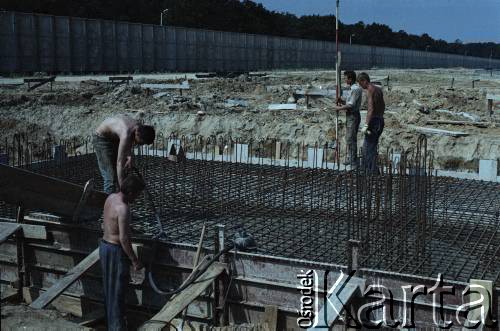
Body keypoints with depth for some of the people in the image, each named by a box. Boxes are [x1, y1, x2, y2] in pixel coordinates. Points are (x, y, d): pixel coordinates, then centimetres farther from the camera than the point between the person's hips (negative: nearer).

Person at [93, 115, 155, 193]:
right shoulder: (126, 134, -39)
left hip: (114, 139, 9)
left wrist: (129, 156, -12)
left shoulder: (139, 128, -15)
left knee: (120, 175, 13)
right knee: (111, 178, -14)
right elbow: (120, 163, -41)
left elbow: (129, 142, 7)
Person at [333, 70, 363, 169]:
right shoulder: (353, 88, 15)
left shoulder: (356, 89, -17)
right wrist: (341, 101, 3)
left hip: (353, 116, -10)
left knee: (351, 139, -9)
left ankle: (354, 161, -6)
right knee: (348, 138, 16)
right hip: (349, 116, 10)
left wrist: (340, 108, -11)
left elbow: (351, 105, -22)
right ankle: (350, 158, 26)